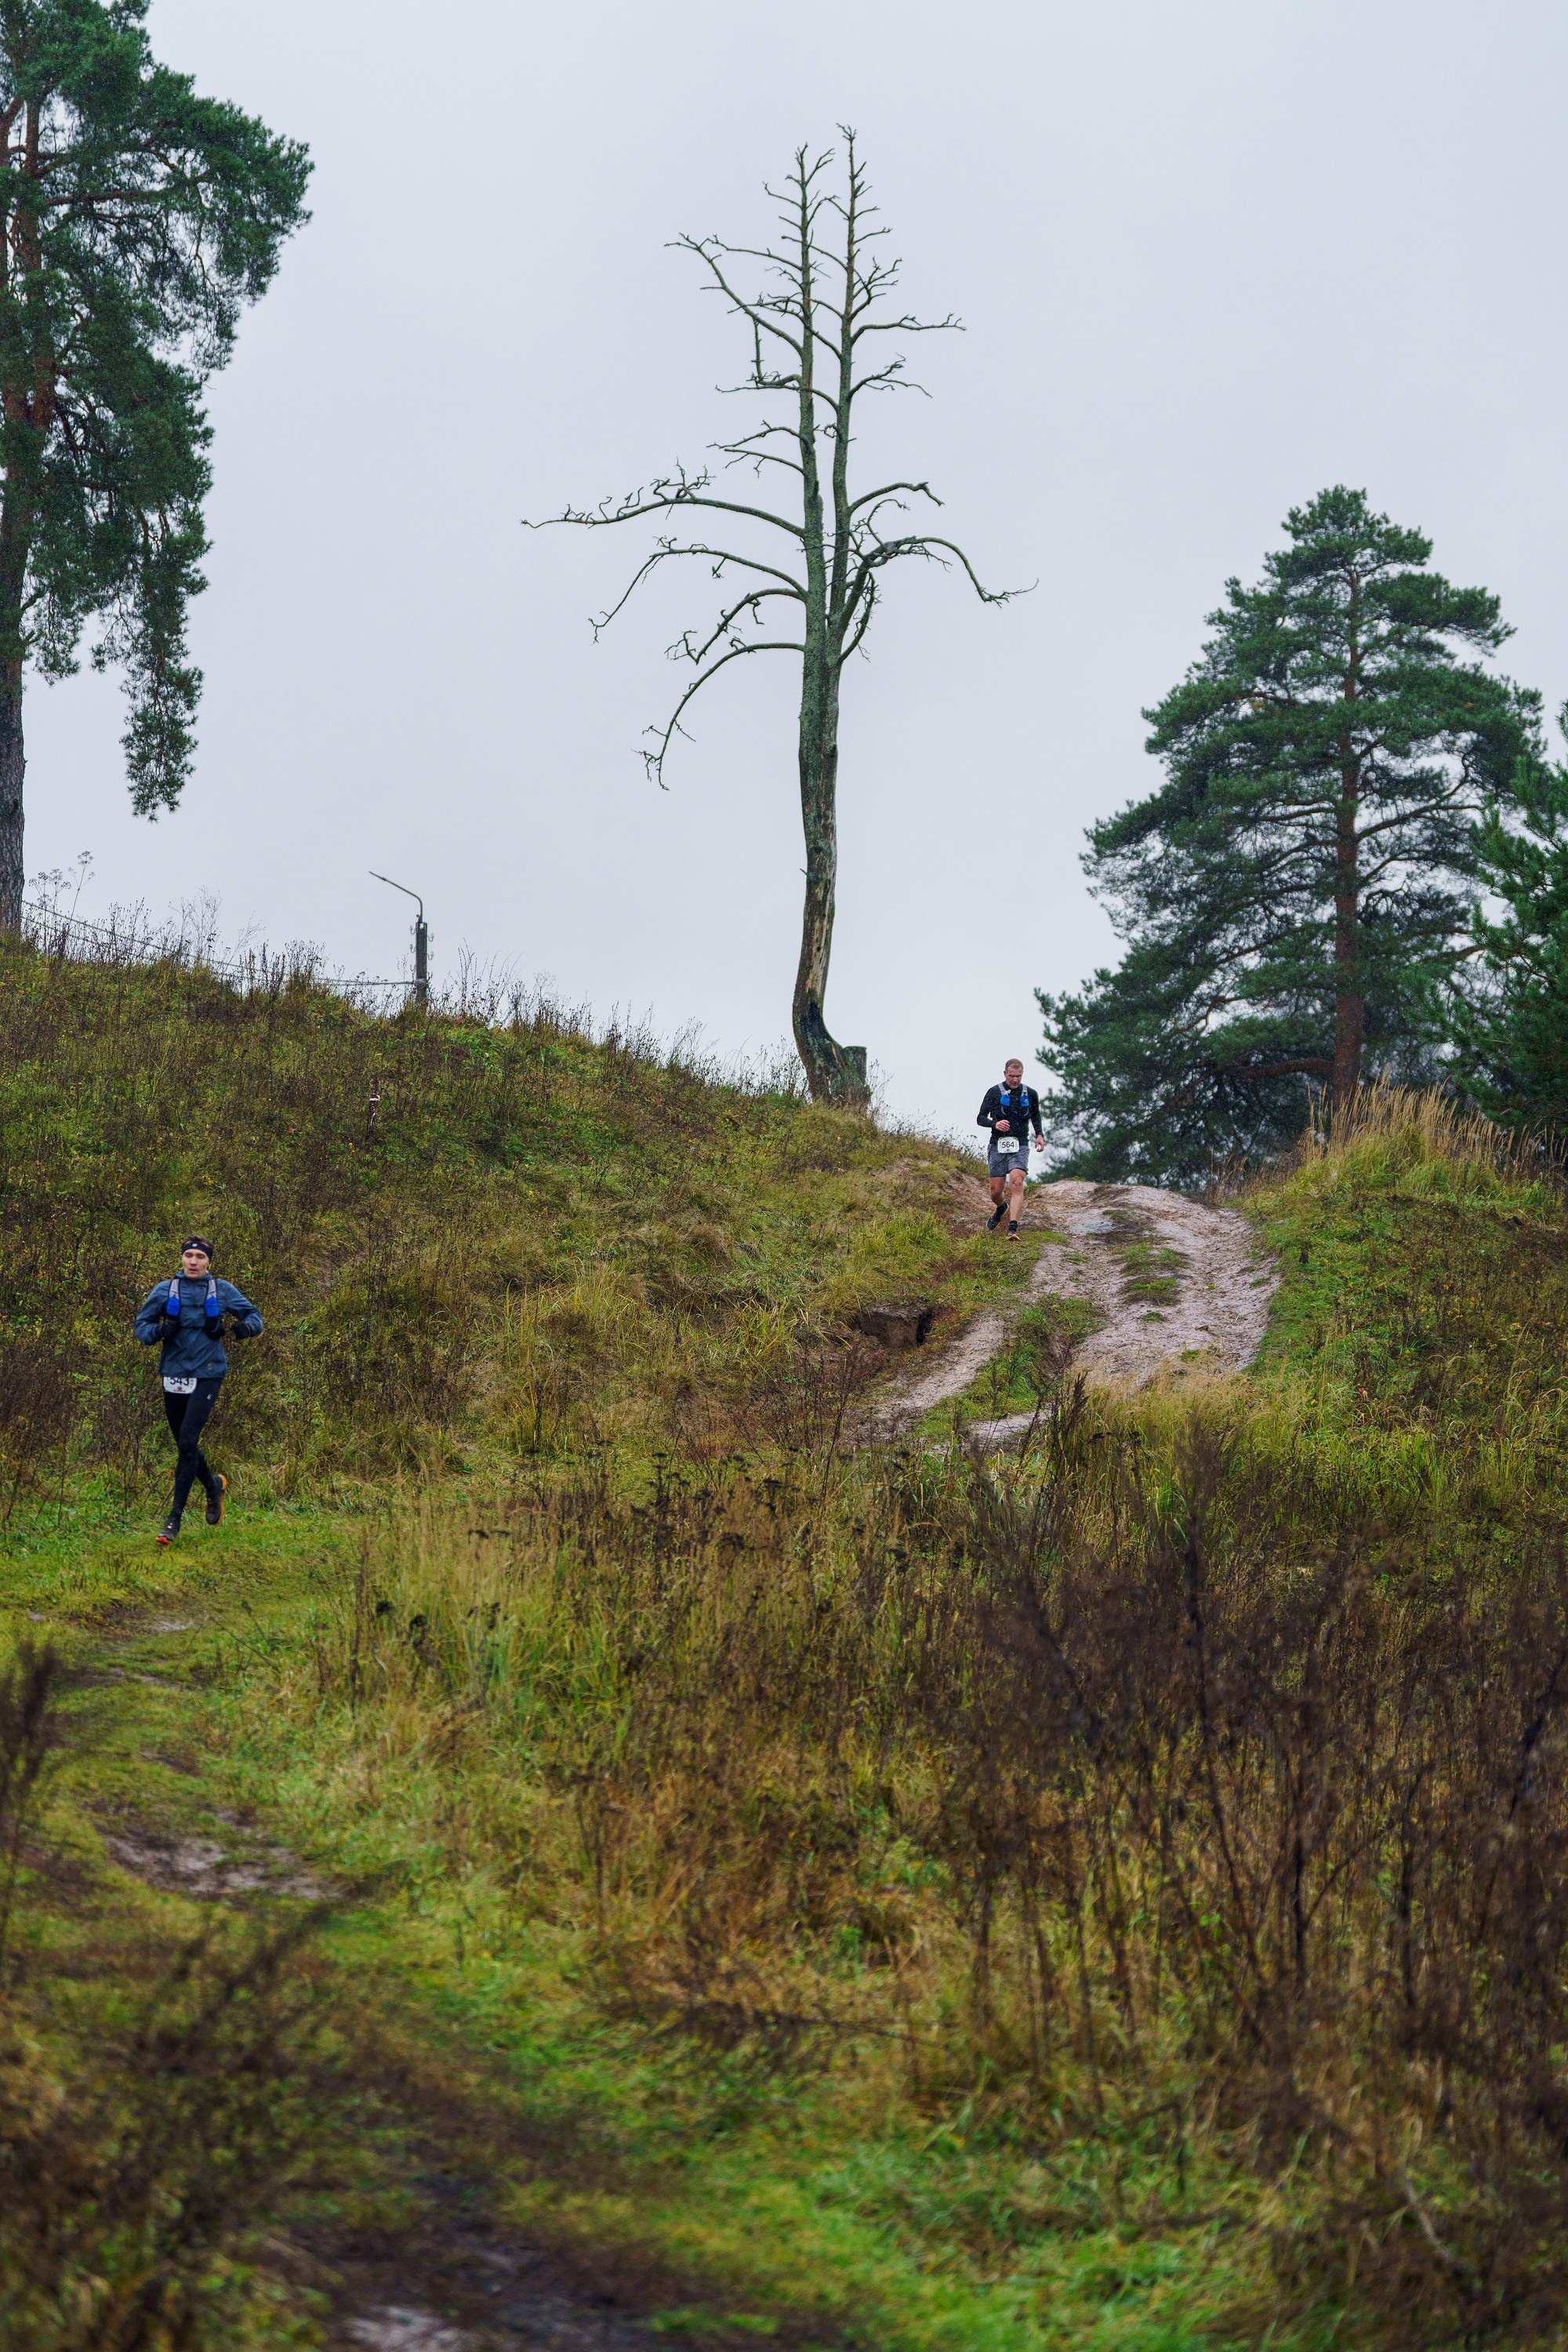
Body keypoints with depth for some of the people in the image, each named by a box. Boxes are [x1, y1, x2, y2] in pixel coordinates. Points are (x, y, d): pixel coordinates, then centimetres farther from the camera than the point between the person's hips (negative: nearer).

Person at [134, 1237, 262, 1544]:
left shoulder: (223, 1291, 2)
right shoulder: (165, 1290, 4)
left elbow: (253, 1315, 12)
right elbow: (141, 1326, 5)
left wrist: (246, 1327, -11)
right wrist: (159, 1330, -17)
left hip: (207, 1376, -3)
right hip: (174, 1376, 3)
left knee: (188, 1441, -15)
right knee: (184, 1445, 12)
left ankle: (176, 1517, -11)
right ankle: (214, 1485, 42)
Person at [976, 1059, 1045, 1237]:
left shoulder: (1030, 1094, 7)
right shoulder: (994, 1093, 1)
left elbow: (1036, 1116, 25)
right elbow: (981, 1118, 2)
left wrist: (1040, 1134, 8)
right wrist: (995, 1124, -19)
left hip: (1019, 1147, 0)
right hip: (998, 1146, 0)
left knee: (1017, 1182, -22)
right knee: (996, 1190, 2)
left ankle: (1012, 1228, -28)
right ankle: (1001, 1208, 40)